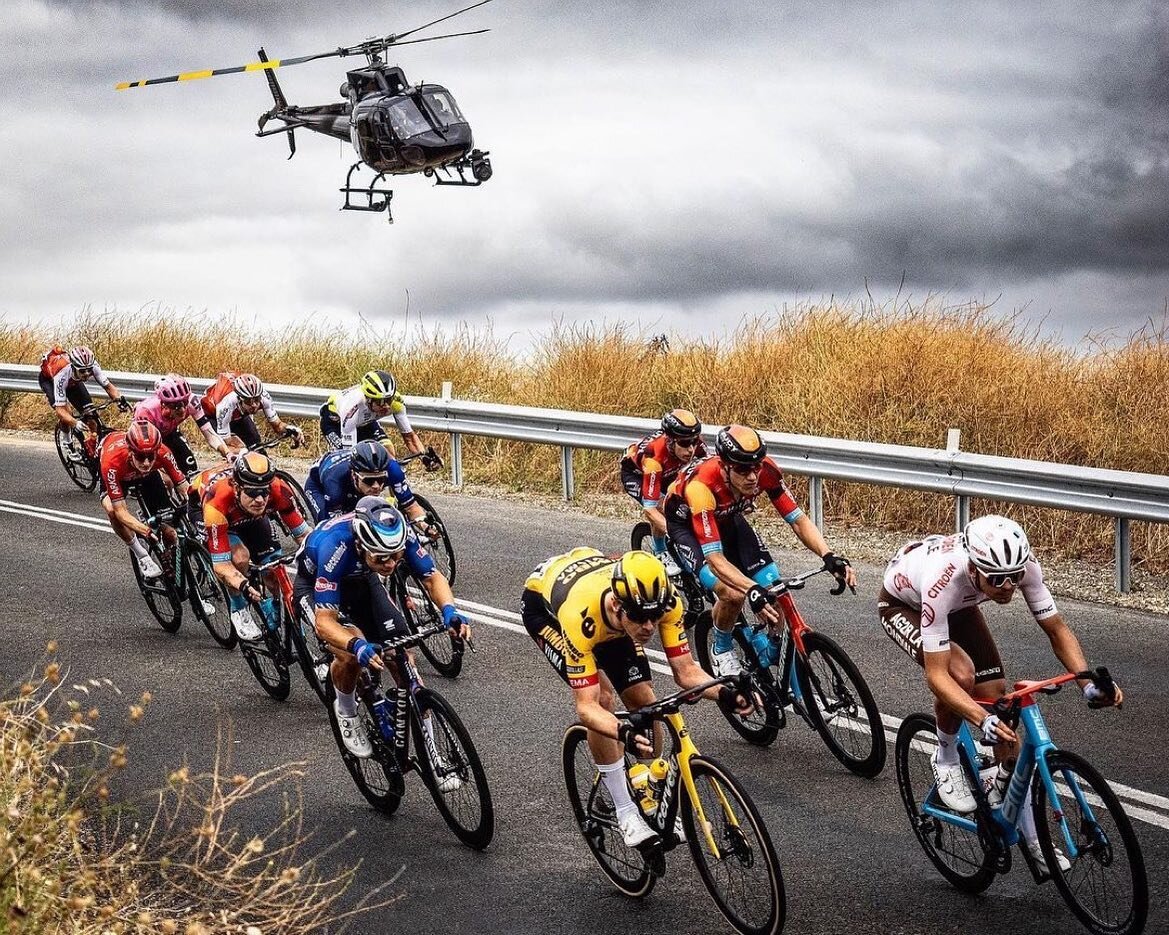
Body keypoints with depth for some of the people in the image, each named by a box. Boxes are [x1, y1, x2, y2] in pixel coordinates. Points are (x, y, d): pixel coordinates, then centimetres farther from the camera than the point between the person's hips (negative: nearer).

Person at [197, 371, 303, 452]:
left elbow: (277, 424, -20)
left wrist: (289, 430, -42)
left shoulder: (263, 396, -34)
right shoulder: (227, 404, -45)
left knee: (255, 445, -14)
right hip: (212, 414, -4)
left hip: (238, 415, 4)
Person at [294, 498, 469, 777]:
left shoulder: (399, 534, -31)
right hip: (315, 586, -4)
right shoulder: (336, 546, -43)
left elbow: (432, 577, -16)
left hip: (361, 579, 4)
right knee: (351, 654, -29)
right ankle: (346, 711, 3)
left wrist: (449, 611, -36)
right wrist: (358, 646, -59)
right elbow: (324, 622, -41)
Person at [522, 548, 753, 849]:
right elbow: (586, 707, -43)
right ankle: (626, 812, -12)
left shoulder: (663, 601, -34)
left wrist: (725, 694, -44)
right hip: (544, 602, -4)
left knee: (644, 702, -5)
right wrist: (625, 734, -61)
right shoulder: (580, 617, -45)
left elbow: (686, 671, -25)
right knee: (602, 697, -23)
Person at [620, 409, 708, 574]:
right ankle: (661, 554, -7)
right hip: (635, 472, -5)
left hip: (667, 473, 5)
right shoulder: (654, 456, -43)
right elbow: (649, 509, -44)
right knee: (660, 506, -29)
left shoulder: (697, 446, -32)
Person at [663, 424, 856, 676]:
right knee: (733, 594, -26)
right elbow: (715, 558, -44)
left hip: (727, 517, 5)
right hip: (686, 523, -5)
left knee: (773, 595, -12)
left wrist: (828, 556, -39)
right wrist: (752, 589, -59)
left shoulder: (766, 471, -30)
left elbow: (798, 519, -22)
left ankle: (767, 653, 16)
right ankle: (722, 650, 4)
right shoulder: (702, 486, -43)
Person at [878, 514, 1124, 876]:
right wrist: (983, 720, -57)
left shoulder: (1022, 565, -33)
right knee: (960, 674, -33)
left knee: (997, 700, -4)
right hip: (903, 604, -5)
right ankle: (946, 760, -2)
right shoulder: (945, 579, -46)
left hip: (959, 606, 5)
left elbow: (1056, 628, -21)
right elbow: (937, 675, -44)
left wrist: (1089, 683, -36)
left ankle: (1029, 836, 8)